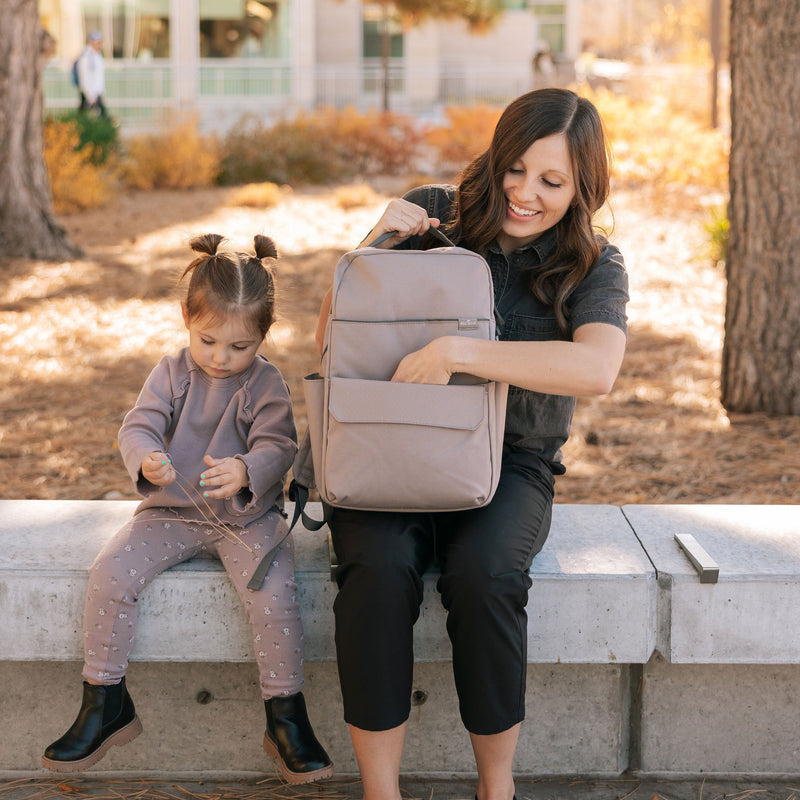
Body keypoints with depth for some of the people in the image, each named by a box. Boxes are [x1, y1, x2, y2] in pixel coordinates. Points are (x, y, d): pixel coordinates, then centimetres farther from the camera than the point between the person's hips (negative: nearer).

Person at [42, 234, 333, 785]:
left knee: (274, 589, -28)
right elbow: (137, 427, -8)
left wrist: (245, 471, -39)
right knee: (111, 570, -19)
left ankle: (286, 716, -11)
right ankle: (105, 703, -5)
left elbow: (277, 448, -15)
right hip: (173, 512, 3)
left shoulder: (265, 383, -5)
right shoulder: (172, 373, 1)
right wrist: (146, 461, -33)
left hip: (246, 516, -2)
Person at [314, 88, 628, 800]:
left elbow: (597, 368, -25)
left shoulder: (593, 267, -1)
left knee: (483, 574, -33)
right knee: (378, 568, -31)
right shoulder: (432, 214, 3)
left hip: (508, 464, -1)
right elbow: (330, 337, 6)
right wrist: (375, 244, -10)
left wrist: (458, 352, -31)